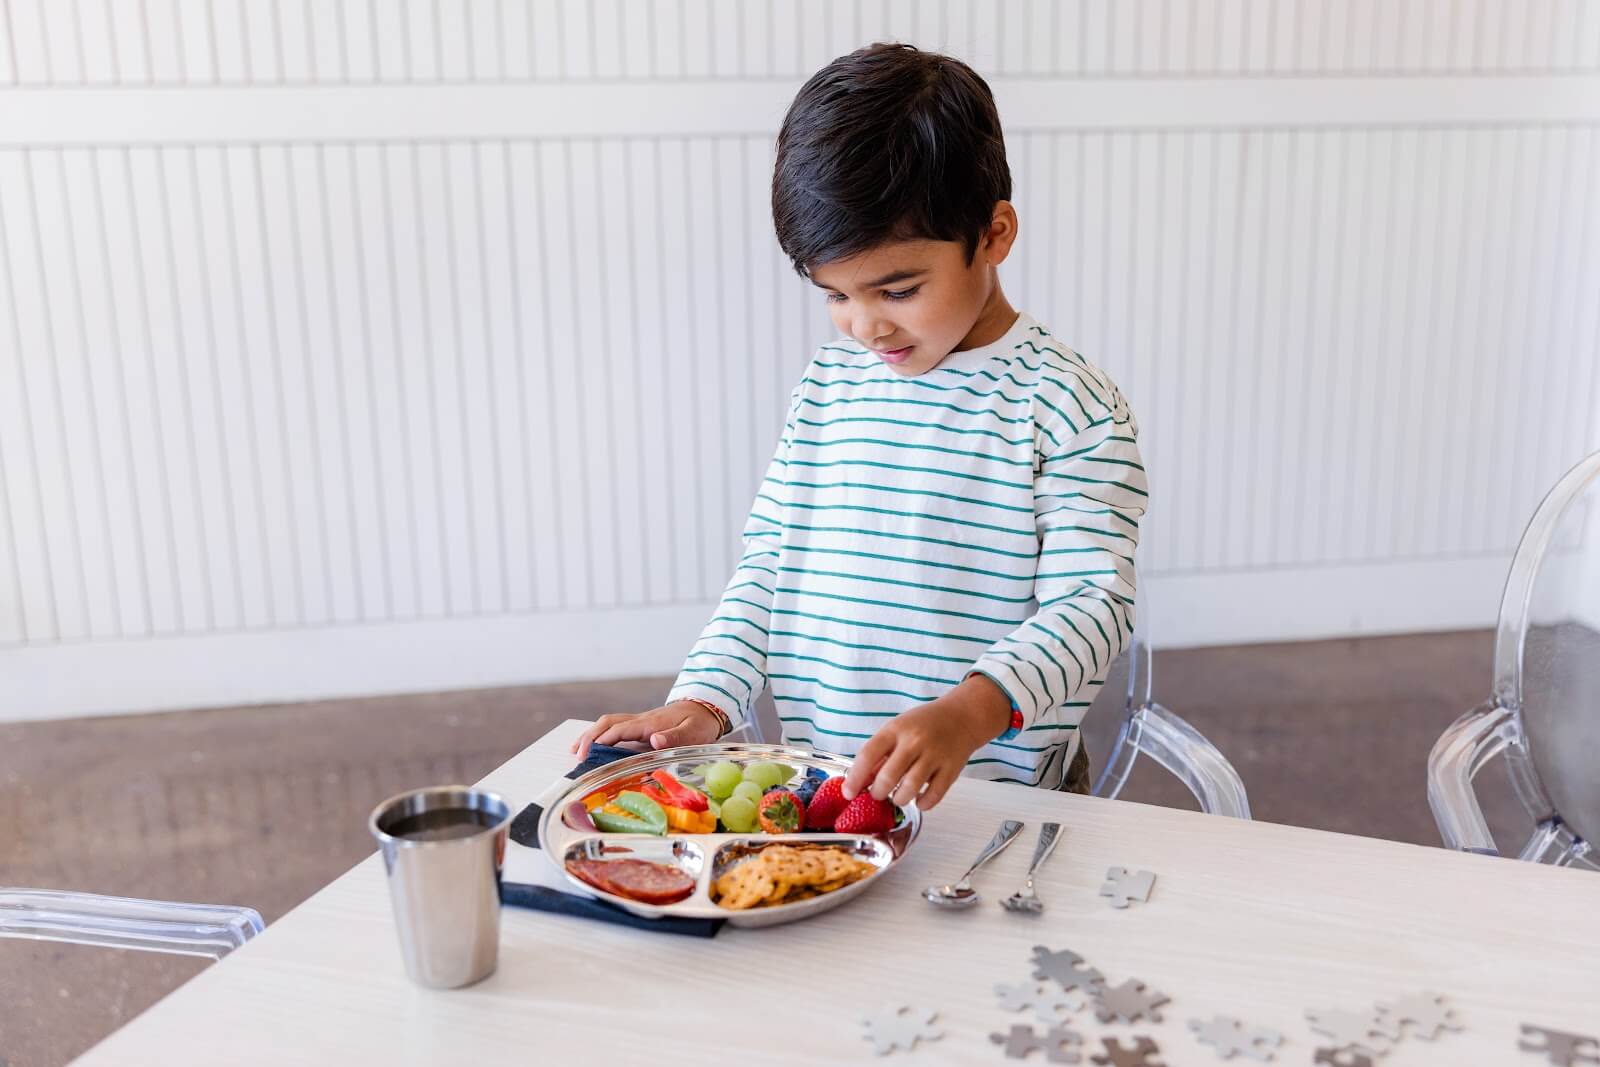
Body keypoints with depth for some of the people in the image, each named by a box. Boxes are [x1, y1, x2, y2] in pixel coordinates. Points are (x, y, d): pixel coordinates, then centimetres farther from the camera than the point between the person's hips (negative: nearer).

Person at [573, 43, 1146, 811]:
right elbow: (766, 563, 14)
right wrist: (704, 700, 0)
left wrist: (969, 712, -27)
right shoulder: (827, 386, 10)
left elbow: (1092, 601, -10)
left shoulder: (1068, 407, -6)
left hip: (995, 794, -3)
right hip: (820, 786, 4)